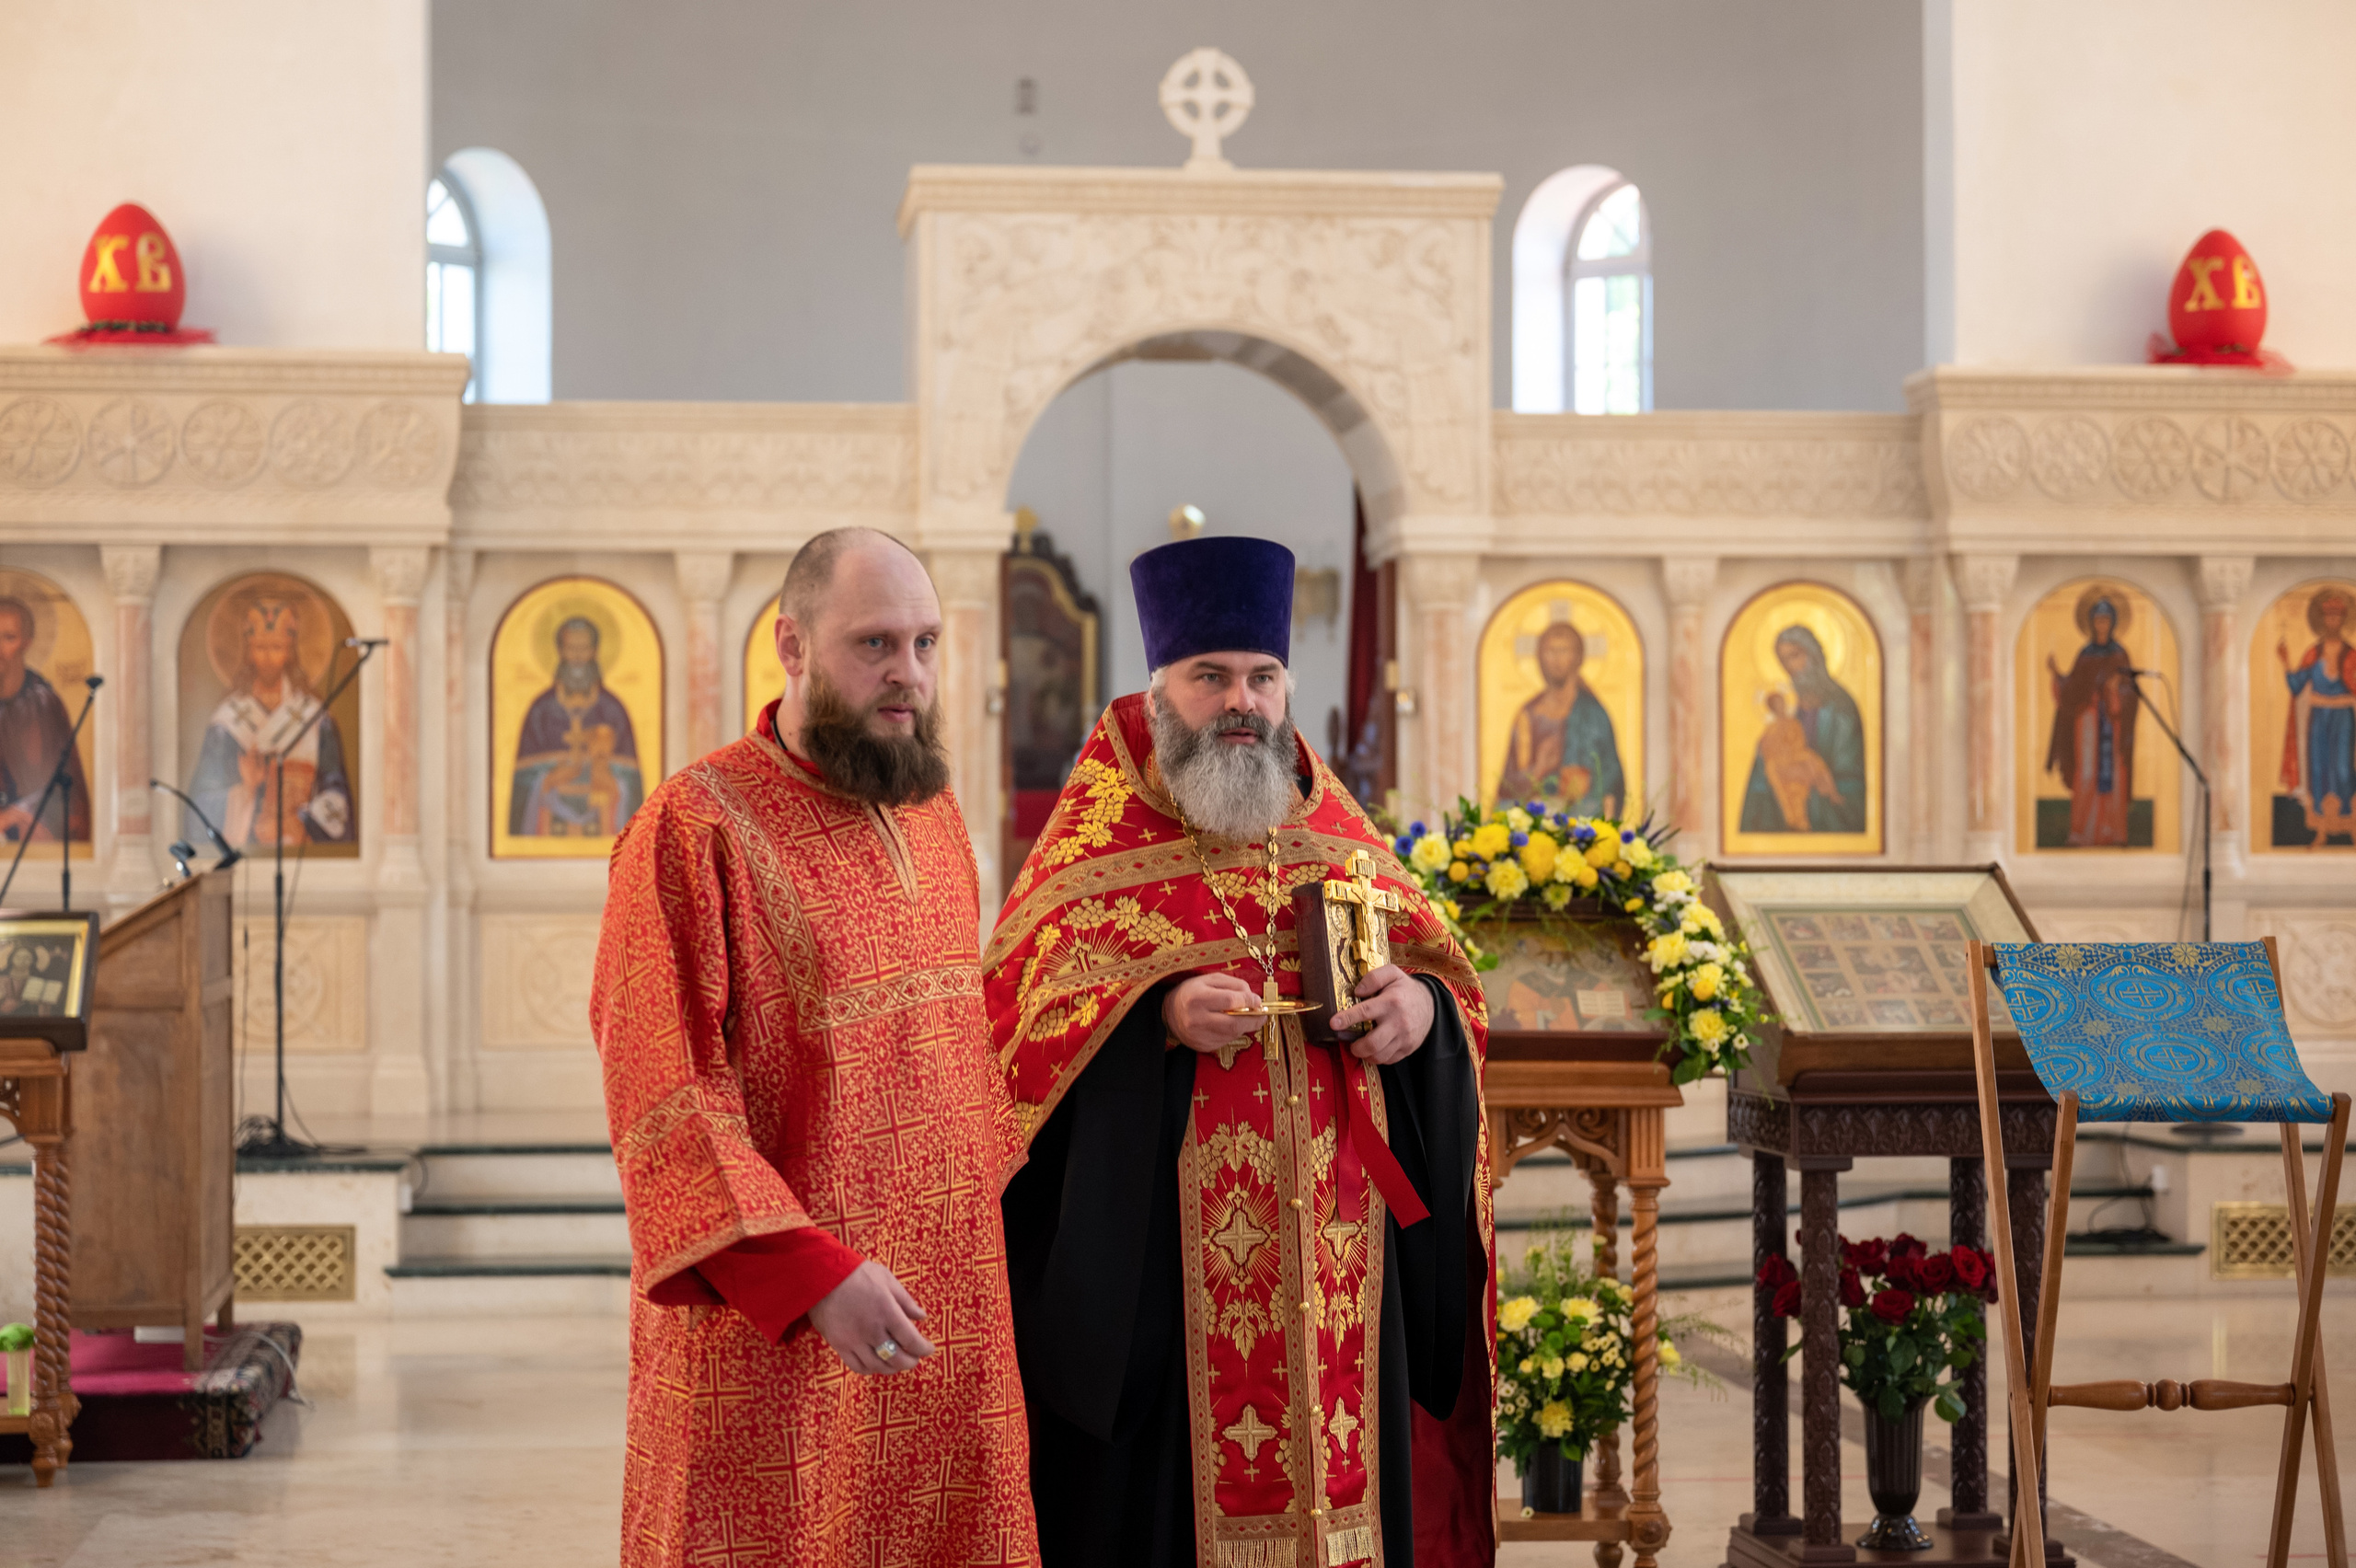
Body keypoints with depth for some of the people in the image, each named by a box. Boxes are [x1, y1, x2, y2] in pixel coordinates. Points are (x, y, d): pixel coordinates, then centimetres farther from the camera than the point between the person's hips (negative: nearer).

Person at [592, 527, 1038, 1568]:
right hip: (769, 1342, -6)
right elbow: (665, 1098, -17)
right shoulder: (695, 828, -12)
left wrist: (1005, 1216, 13)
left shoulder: (930, 815, 10)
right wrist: (811, 1274, -23)